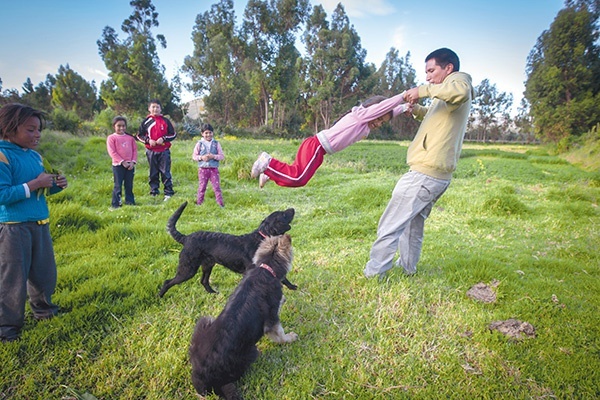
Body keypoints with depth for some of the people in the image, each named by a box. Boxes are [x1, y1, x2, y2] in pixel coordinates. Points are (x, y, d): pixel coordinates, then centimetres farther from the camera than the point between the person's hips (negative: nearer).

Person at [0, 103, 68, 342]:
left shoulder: (35, 156, 8)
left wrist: (56, 186, -1)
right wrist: (34, 185, -23)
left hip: (40, 223, 8)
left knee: (44, 272, 19)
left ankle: (43, 309, 39)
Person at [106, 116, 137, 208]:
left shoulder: (130, 137, 10)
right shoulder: (111, 138, -1)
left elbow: (135, 150, 8)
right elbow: (112, 152, -8)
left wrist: (133, 162, -5)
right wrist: (122, 162, -14)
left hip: (130, 165, 3)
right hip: (118, 165, -3)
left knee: (129, 185, 10)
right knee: (118, 185, 0)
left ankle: (130, 201, 19)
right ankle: (115, 203, 7)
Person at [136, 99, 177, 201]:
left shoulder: (166, 121, 5)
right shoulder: (146, 121, 6)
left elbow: (173, 134, 5)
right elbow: (139, 135, 10)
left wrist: (163, 139, -10)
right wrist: (148, 140, -8)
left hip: (164, 151, -1)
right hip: (151, 151, 1)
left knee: (165, 172, -1)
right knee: (153, 173, 8)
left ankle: (168, 193, 3)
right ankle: (154, 192, 16)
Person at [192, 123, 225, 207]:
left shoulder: (216, 144, 3)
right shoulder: (199, 144, 3)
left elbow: (222, 156, 0)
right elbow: (194, 156, 3)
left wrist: (214, 156, -16)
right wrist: (201, 157, -14)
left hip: (214, 169, 0)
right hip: (203, 169, 0)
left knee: (217, 187, 0)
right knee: (202, 187, 8)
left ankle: (220, 203, 5)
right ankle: (199, 203, 19)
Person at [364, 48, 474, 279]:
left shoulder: (459, 81, -7)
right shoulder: (447, 96, 21)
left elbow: (460, 91, -33)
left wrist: (423, 91, -23)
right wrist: (416, 109, 19)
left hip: (425, 173, -11)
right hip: (440, 175, 11)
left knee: (390, 225, -5)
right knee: (414, 222, 25)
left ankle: (373, 273, 2)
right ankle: (408, 266, 38)